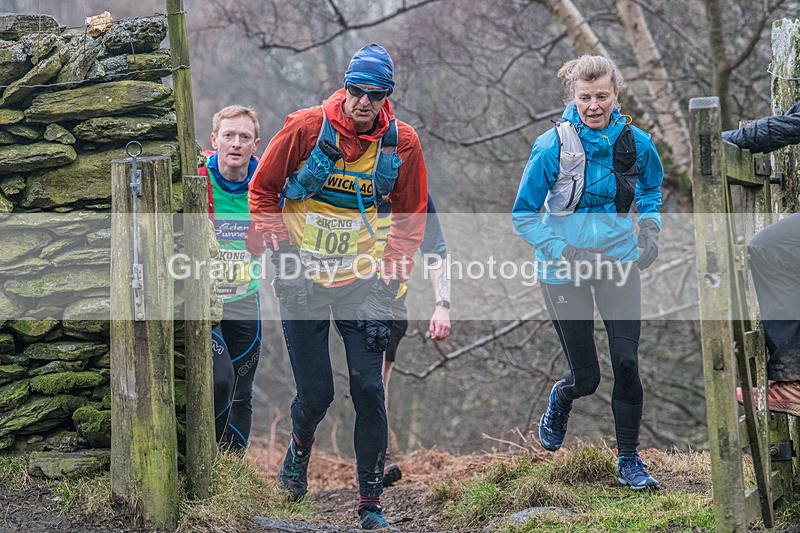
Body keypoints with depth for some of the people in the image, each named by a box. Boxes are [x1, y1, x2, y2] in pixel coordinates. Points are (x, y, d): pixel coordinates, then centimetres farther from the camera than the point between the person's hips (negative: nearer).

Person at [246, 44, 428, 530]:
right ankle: (300, 449, 36)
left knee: (369, 389, -7)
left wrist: (393, 274, -1)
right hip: (303, 278, -1)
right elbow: (263, 189, 1)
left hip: (362, 281, 1)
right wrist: (279, 247, -7)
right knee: (316, 392, -1)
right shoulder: (307, 128, -11)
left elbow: (411, 216, 7)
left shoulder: (402, 143, -5)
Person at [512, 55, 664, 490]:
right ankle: (560, 399, 42)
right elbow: (524, 215, -7)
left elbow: (651, 188, 17)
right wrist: (560, 252, -19)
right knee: (586, 377, 3)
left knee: (626, 362, -7)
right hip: (565, 269, -2)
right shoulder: (552, 147, -15)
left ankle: (629, 462, 9)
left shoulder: (636, 143, -5)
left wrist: (650, 229, 0)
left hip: (618, 261, 2)